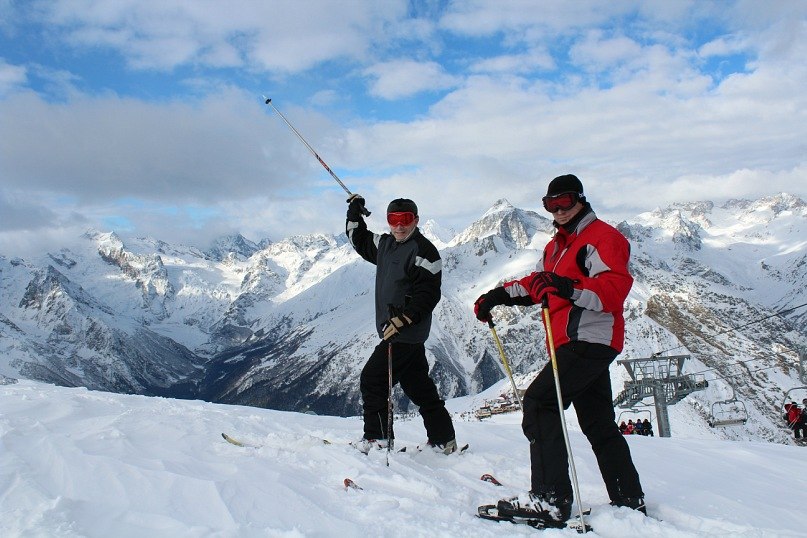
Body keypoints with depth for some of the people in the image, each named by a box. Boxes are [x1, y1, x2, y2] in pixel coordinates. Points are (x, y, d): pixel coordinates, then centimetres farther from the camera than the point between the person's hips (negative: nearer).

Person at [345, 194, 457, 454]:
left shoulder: (424, 251, -14)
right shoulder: (386, 244, 12)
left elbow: (427, 294, -21)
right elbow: (359, 239, 29)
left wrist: (401, 320, -26)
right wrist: (354, 211, 21)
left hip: (405, 334, -9)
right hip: (393, 332, 9)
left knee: (372, 380, -5)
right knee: (419, 386, 14)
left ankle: (377, 437, 5)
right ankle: (443, 440, 23)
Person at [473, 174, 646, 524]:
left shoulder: (601, 238, -8)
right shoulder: (558, 244, 22)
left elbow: (615, 290, -21)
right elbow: (536, 284, 27)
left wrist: (569, 288, -35)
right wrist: (498, 295, 15)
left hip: (589, 340, -10)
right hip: (582, 345, 10)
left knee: (539, 402, -17)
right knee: (599, 426, 14)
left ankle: (551, 498, -18)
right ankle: (630, 501, 23)